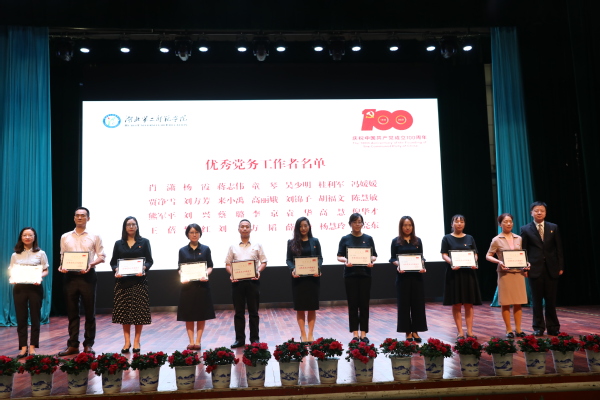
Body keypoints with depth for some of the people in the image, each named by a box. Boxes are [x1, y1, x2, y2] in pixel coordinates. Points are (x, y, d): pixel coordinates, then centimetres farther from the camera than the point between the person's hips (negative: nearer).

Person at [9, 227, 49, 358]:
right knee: (21, 317, 2)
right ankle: (23, 347, 8)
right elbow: (11, 271, 10)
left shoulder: (40, 253, 5)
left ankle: (32, 347, 9)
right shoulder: (15, 255, 11)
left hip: (35, 287, -2)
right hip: (19, 287, 2)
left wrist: (40, 277, -17)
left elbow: (46, 271, 3)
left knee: (35, 317, 1)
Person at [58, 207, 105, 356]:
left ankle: (88, 344, 12)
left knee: (90, 312, 3)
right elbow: (62, 257, 13)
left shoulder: (94, 237, 4)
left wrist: (91, 264, -17)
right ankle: (73, 345, 14)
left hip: (87, 276, -2)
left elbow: (102, 256, 1)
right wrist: (61, 266, -8)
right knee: (72, 312, 7)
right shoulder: (65, 237, 11)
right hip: (70, 276, 2)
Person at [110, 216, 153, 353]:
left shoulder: (144, 242, 7)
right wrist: (116, 270, -11)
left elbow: (150, 260, 3)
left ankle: (137, 341, 9)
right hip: (122, 281, 2)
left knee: (139, 311, -2)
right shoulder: (119, 243, 11)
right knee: (123, 311, 2)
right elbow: (113, 262, 9)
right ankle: (127, 342, 12)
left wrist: (144, 268, -16)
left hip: (139, 280, -1)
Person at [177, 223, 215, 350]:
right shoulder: (183, 251, 7)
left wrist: (206, 274, -17)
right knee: (188, 315, 2)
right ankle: (191, 341, 10)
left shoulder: (205, 249, 5)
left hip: (202, 284, 0)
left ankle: (198, 341, 10)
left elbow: (210, 267, 3)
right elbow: (180, 268, 5)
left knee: (201, 315, 2)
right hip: (187, 285, 0)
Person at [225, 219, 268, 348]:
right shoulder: (233, 247, 8)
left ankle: (254, 338, 14)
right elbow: (228, 264, 8)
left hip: (253, 281, -1)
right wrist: (231, 274, -10)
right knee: (238, 312, 6)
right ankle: (239, 339, 14)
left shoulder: (257, 246, 6)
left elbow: (263, 262, 6)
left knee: (253, 311, 5)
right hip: (237, 281, 1)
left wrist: (258, 271, -12)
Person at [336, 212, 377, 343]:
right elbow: (339, 256, 0)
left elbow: (374, 255, 6)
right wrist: (346, 261, -21)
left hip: (365, 274, 1)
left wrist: (371, 261, -16)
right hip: (350, 274, -1)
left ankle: (363, 333, 12)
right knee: (353, 304, 2)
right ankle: (355, 333, 11)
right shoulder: (345, 239, 3)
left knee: (364, 304, 3)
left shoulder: (368, 238, 6)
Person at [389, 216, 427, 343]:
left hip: (416, 275, 2)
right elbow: (392, 258, 0)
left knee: (418, 303, 3)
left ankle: (415, 331, 13)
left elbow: (421, 257, 9)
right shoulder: (396, 241, 1)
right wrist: (398, 266, -19)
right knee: (404, 304, 1)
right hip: (403, 276, -2)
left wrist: (422, 267, -11)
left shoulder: (417, 241, 9)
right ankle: (407, 331, 9)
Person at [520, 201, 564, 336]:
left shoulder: (553, 227, 8)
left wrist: (561, 266, 2)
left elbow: (559, 248, 7)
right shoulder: (525, 229, 3)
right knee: (537, 300, 4)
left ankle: (553, 327, 17)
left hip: (551, 268, 1)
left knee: (551, 299, 6)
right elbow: (523, 250, 2)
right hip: (535, 269, -1)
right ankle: (538, 327, 14)